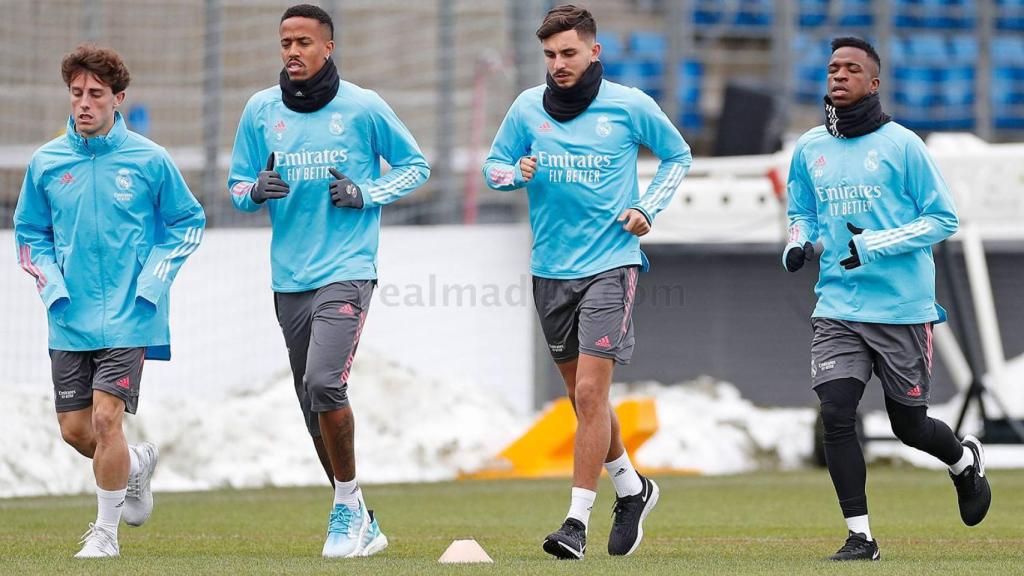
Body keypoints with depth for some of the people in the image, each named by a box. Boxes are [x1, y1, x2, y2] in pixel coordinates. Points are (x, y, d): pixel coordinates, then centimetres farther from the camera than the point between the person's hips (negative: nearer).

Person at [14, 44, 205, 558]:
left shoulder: (149, 161, -3)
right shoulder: (46, 163, 3)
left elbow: (189, 222, 8)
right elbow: (28, 233, 14)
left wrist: (155, 279, -4)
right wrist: (51, 282, -2)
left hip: (128, 318, -4)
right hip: (69, 320, 4)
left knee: (105, 417, -13)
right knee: (74, 430, 4)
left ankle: (106, 532, 1)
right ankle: (137, 465, 36)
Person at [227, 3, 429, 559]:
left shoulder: (363, 107, -3)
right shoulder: (260, 110, 6)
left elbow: (415, 164, 7)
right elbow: (237, 184, 14)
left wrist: (366, 194, -9)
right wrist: (257, 191, -10)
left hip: (347, 269, -5)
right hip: (289, 278, 5)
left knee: (323, 382, -23)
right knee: (316, 409, 8)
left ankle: (348, 507, -7)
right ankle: (361, 525, 22)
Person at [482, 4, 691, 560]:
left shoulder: (629, 106, -3)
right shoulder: (527, 107, 3)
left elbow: (677, 155, 12)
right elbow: (493, 165, 13)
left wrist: (648, 209, -1)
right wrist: (516, 173, -10)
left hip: (610, 264, -4)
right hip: (551, 269, 4)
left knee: (590, 391, -14)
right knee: (580, 394, 13)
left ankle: (578, 520, -11)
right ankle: (631, 488, 35)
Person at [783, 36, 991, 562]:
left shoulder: (902, 144, -7)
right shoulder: (809, 149, 7)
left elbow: (944, 218, -6)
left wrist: (875, 245, -17)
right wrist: (797, 245, -1)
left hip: (903, 308, -3)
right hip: (837, 306, 3)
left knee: (909, 425, 7)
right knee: (835, 414, -13)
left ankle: (966, 461, 42)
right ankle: (860, 536, -4)